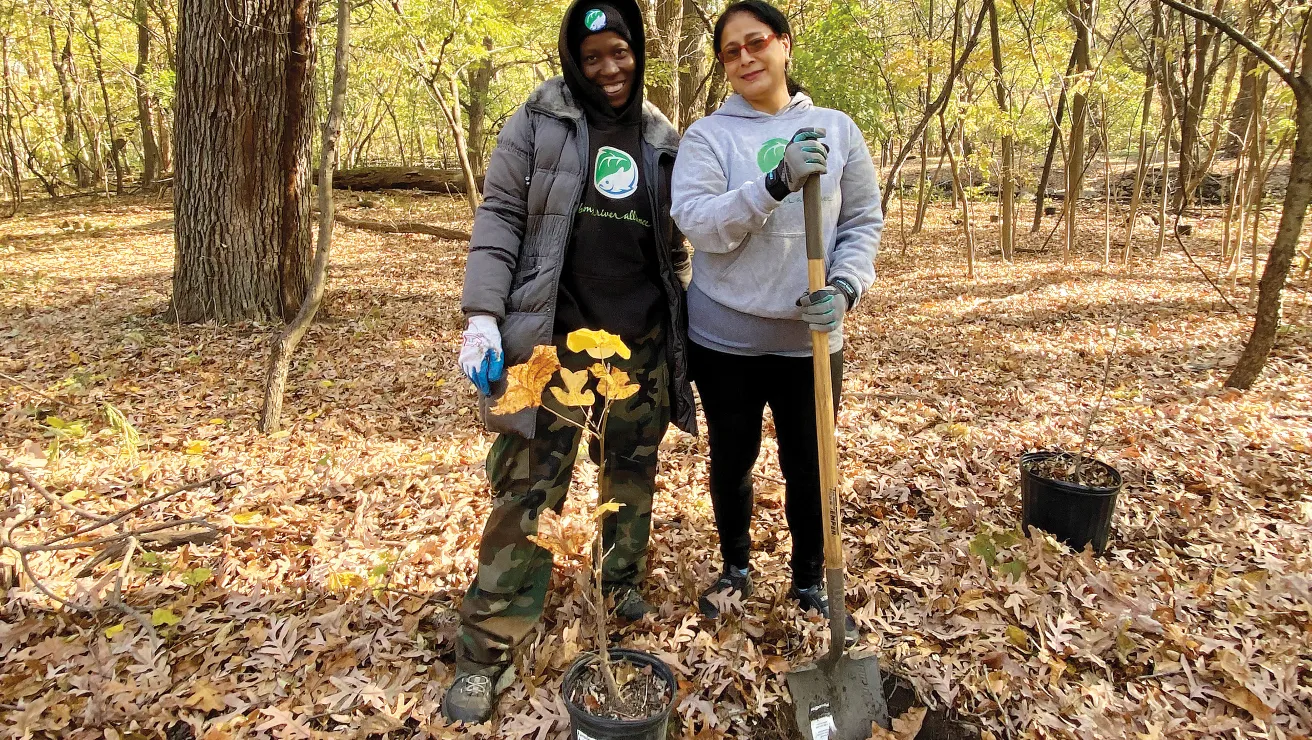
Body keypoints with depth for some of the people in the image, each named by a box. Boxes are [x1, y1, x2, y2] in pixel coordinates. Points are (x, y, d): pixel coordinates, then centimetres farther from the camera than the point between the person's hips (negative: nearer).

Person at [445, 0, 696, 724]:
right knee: (527, 488, -4)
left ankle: (623, 579, 39)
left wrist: (679, 326, 16)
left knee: (633, 474, 14)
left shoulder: (660, 137, 11)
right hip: (554, 339, -4)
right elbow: (499, 215, -4)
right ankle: (486, 650, 7)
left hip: (643, 343, 4)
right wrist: (482, 313, -14)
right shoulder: (540, 121, 0)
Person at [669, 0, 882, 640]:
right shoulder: (706, 136, -4)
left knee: (808, 466, 10)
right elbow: (697, 223, -18)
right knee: (731, 460, 15)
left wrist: (845, 286, -14)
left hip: (809, 339, 1)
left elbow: (864, 224, 4)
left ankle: (810, 582, 33)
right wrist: (776, 183, -31)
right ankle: (736, 567, 40)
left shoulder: (836, 130, 2)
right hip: (725, 337, 0)